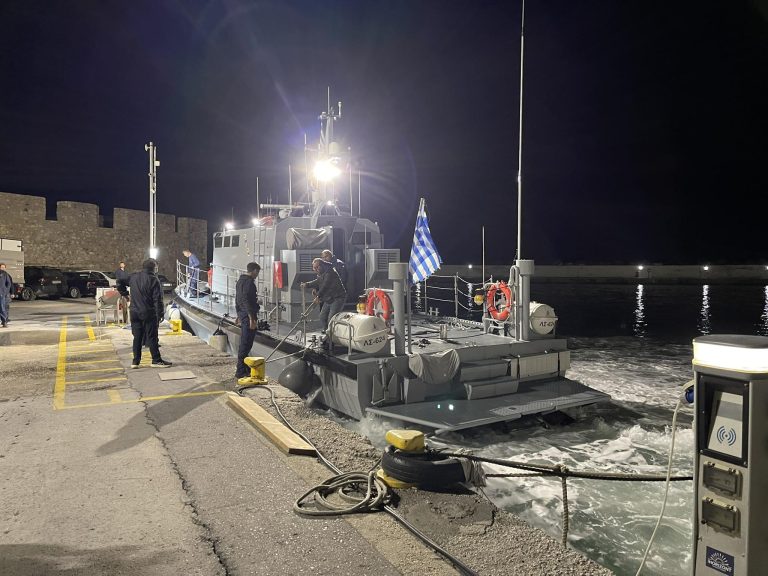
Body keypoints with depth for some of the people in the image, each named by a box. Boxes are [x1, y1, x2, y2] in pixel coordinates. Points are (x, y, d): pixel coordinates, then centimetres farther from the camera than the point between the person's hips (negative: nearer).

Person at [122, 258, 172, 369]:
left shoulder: (133, 277, 5)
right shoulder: (153, 280, -13)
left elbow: (120, 284, 16)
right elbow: (157, 299, -14)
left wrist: (125, 293, 30)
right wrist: (160, 314, -8)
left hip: (135, 313, 5)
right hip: (148, 313, -5)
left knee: (137, 337, 12)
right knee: (152, 337, 1)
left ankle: (135, 361, 14)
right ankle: (156, 360, 5)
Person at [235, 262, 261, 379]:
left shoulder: (240, 280, 16)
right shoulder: (249, 282, -15)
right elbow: (247, 301, -22)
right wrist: (252, 318, -23)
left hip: (242, 314, 10)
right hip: (248, 315, -10)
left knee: (244, 342, 16)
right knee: (246, 344, -6)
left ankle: (245, 368, 26)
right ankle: (241, 371, -3)